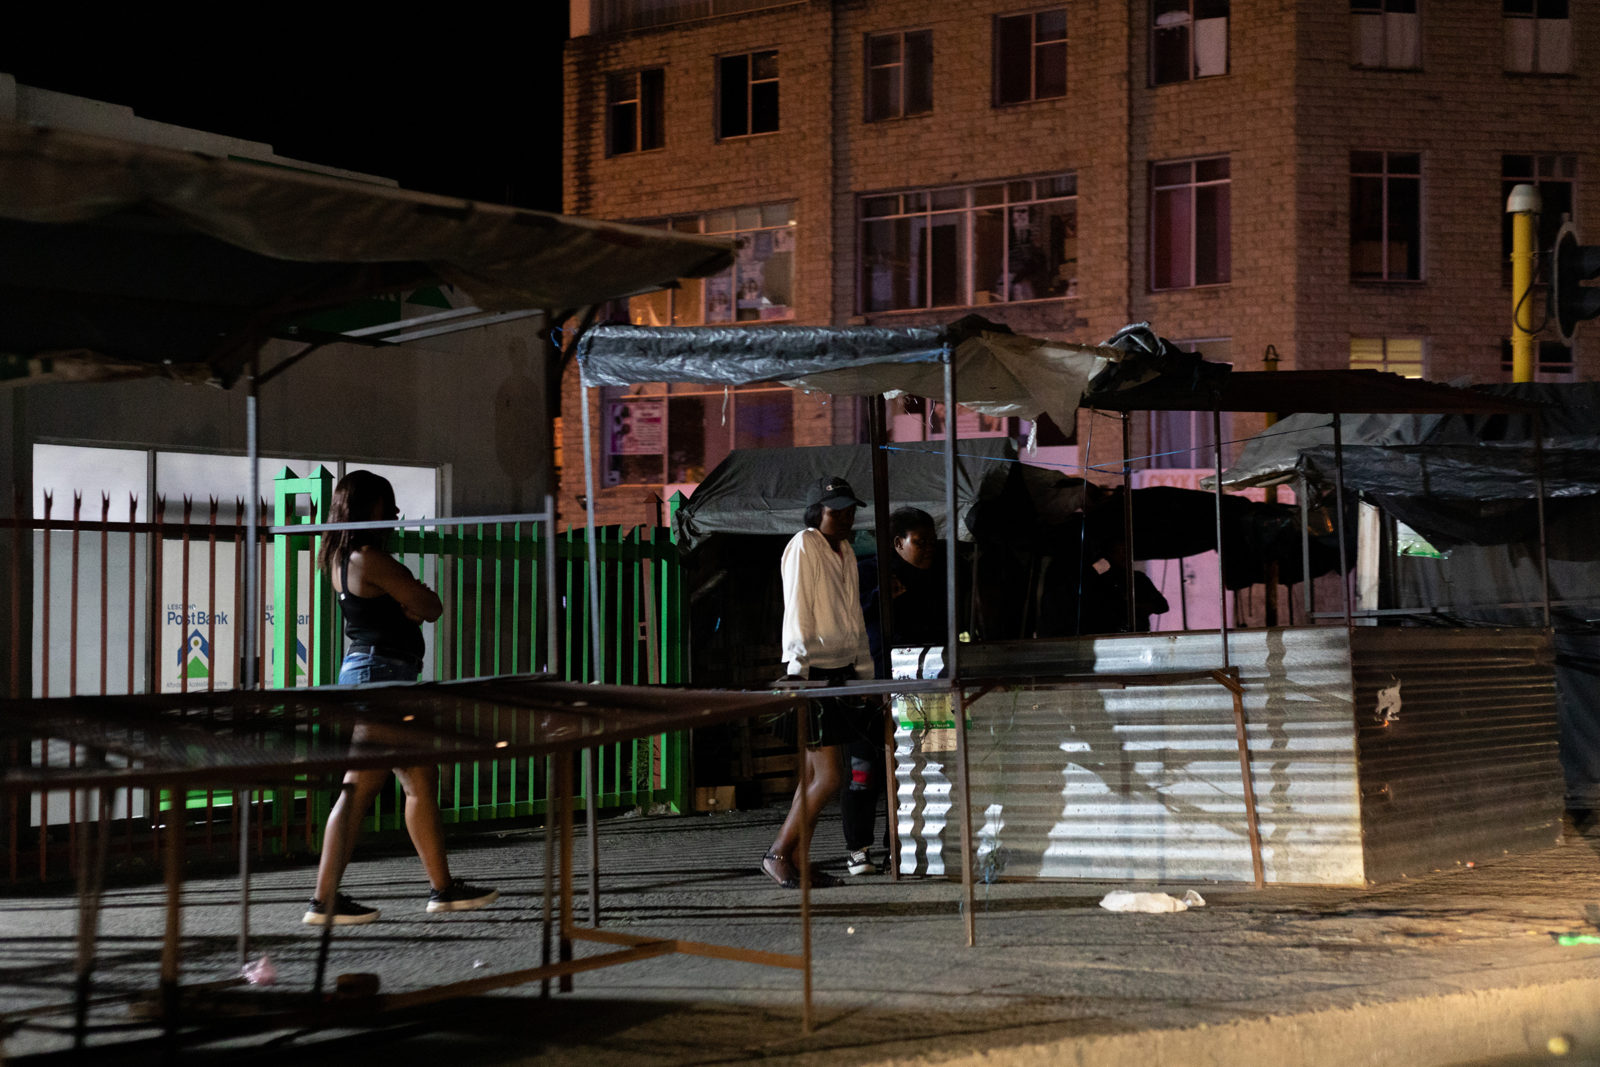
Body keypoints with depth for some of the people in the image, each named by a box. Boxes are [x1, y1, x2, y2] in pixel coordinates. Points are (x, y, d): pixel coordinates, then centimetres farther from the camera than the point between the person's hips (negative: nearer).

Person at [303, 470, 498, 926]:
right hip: (381, 671, -11)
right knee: (360, 787, -9)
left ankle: (443, 887, 19)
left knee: (421, 779, 14)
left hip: (366, 670, 11)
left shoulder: (344, 559, 15)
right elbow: (431, 607, -10)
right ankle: (324, 900, -9)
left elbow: (419, 608, 15)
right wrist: (419, 600, 8)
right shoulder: (369, 558, -15)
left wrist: (409, 604, -5)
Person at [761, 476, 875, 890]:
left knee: (813, 777, 8)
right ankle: (778, 854, 0)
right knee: (828, 777, -10)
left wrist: (865, 672, 20)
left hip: (842, 671, 8)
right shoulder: (804, 546, -9)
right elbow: (797, 614, -13)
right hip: (812, 672, -8)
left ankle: (796, 861, 12)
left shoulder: (846, 553, 17)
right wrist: (799, 675, -18)